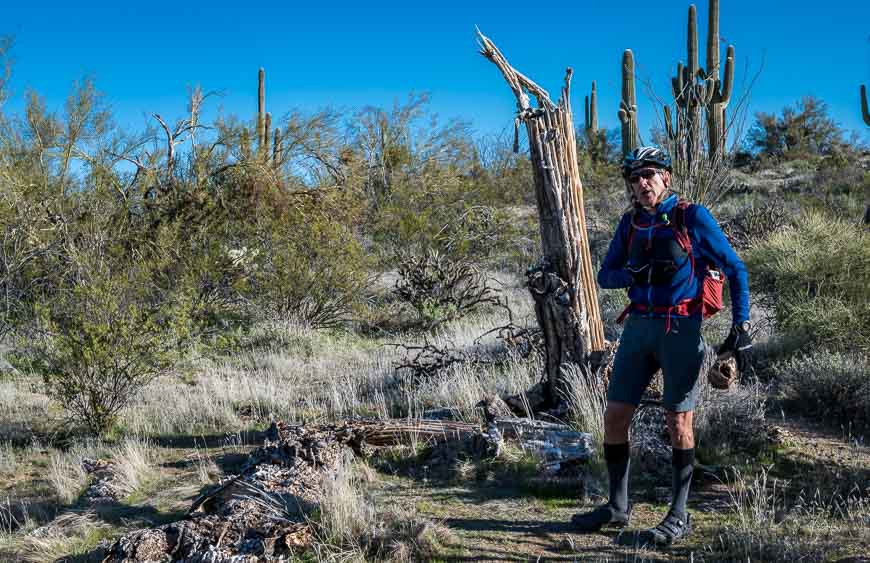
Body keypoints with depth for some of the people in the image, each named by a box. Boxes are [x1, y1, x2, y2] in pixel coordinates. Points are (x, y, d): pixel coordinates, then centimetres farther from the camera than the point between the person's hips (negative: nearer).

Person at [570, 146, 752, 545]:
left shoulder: (693, 217, -5)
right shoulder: (630, 223, 10)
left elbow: (735, 269, -3)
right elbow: (605, 276, 9)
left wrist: (741, 326, -9)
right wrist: (636, 274, -13)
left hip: (681, 328, -5)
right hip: (639, 326, 5)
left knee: (678, 421, 0)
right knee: (614, 417, 4)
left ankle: (679, 515, 10)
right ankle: (617, 506, 18)